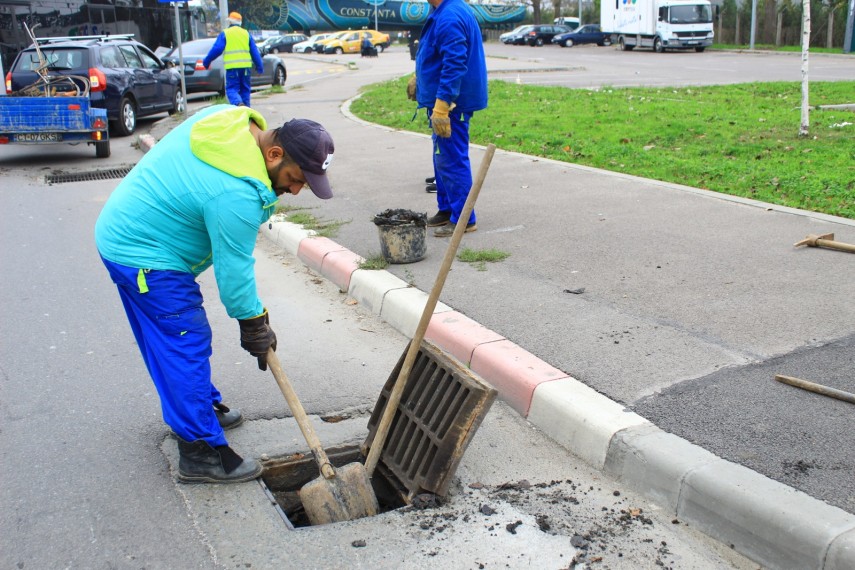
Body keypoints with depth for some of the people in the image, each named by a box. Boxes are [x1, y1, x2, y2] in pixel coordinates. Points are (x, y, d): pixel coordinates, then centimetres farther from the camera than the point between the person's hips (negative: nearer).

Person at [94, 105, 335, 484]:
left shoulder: (231, 117, -3)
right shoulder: (236, 195, -31)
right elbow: (233, 269, -22)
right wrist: (254, 323, -8)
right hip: (145, 258, -10)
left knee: (170, 340, 21)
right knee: (186, 348, -6)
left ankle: (204, 407, 38)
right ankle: (201, 453, 1)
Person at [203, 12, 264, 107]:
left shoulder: (224, 34, 3)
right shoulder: (246, 34, 13)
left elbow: (217, 49, -4)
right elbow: (255, 52, 11)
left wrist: (206, 61, 7)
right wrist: (260, 67, 16)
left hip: (232, 67, -3)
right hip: (246, 67, 3)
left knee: (232, 89, -2)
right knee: (245, 89, 13)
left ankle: (239, 104, -29)